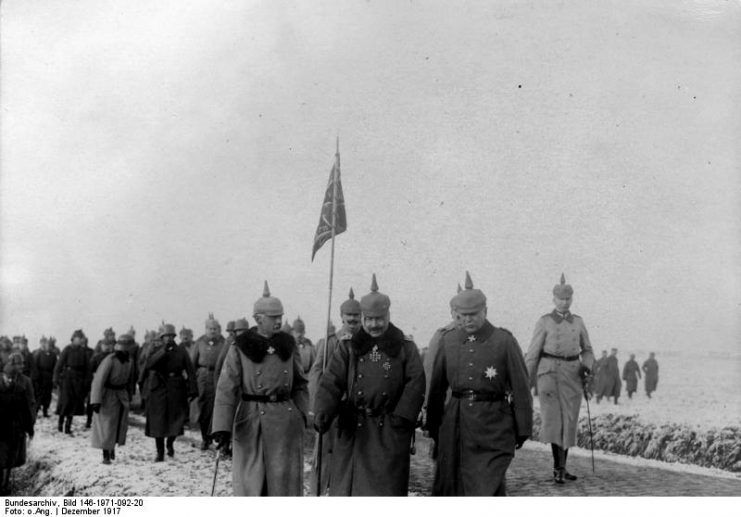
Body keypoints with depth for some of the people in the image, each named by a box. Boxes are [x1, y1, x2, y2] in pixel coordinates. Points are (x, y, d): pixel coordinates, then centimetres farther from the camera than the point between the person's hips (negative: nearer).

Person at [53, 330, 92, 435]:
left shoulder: (84, 351, 5)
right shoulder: (67, 349, -4)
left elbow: (87, 367, 7)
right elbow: (59, 364, -5)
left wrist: (86, 381, 1)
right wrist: (56, 378, -9)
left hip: (78, 380, 3)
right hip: (67, 378, -3)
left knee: (74, 403, 3)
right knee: (65, 401, -7)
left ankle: (68, 426, 11)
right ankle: (60, 421, 12)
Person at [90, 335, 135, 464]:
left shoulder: (130, 361, -5)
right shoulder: (109, 360, -25)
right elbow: (99, 380, -27)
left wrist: (129, 395, 21)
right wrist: (96, 401, -32)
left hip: (121, 394, 5)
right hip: (107, 394, -5)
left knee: (120, 424, 5)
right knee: (106, 425, -3)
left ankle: (112, 447, 31)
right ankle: (105, 456, 4)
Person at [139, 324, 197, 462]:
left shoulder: (181, 351, 5)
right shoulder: (155, 349, 4)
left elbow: (190, 371, 1)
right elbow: (149, 363, -15)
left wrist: (192, 389, -8)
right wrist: (163, 350, -22)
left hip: (176, 389, 1)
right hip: (158, 389, -1)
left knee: (176, 419, 0)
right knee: (157, 422, 0)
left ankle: (170, 444, 29)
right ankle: (160, 452, 12)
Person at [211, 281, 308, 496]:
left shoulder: (288, 345, 7)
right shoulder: (240, 348, -4)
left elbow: (300, 384, 15)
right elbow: (226, 389, -9)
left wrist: (301, 414, 2)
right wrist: (222, 428, -17)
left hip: (287, 422, 2)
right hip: (252, 424, -2)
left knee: (285, 481, 3)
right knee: (251, 482, 6)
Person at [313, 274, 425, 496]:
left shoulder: (405, 348, 6)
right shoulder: (347, 347, 8)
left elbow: (415, 384, -1)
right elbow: (331, 383, -1)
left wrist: (402, 416, -14)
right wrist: (322, 413, -18)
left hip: (389, 431, -1)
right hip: (353, 431, 1)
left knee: (387, 486, -1)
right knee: (345, 486, 4)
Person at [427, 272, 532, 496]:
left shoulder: (504, 341, -5)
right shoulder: (448, 341, 6)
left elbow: (521, 387, -3)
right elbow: (437, 388, 12)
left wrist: (522, 430, -3)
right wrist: (433, 427, 13)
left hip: (493, 426, -4)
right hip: (456, 425, 4)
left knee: (489, 486, -7)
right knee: (450, 486, 9)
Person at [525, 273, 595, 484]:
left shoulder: (578, 322, 10)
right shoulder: (544, 322, -1)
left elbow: (587, 351, 16)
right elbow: (533, 354, -1)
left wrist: (587, 366, -5)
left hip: (573, 376, 3)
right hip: (549, 374, -3)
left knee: (569, 422, 3)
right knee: (553, 419, -14)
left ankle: (560, 467, 14)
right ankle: (558, 467, -12)